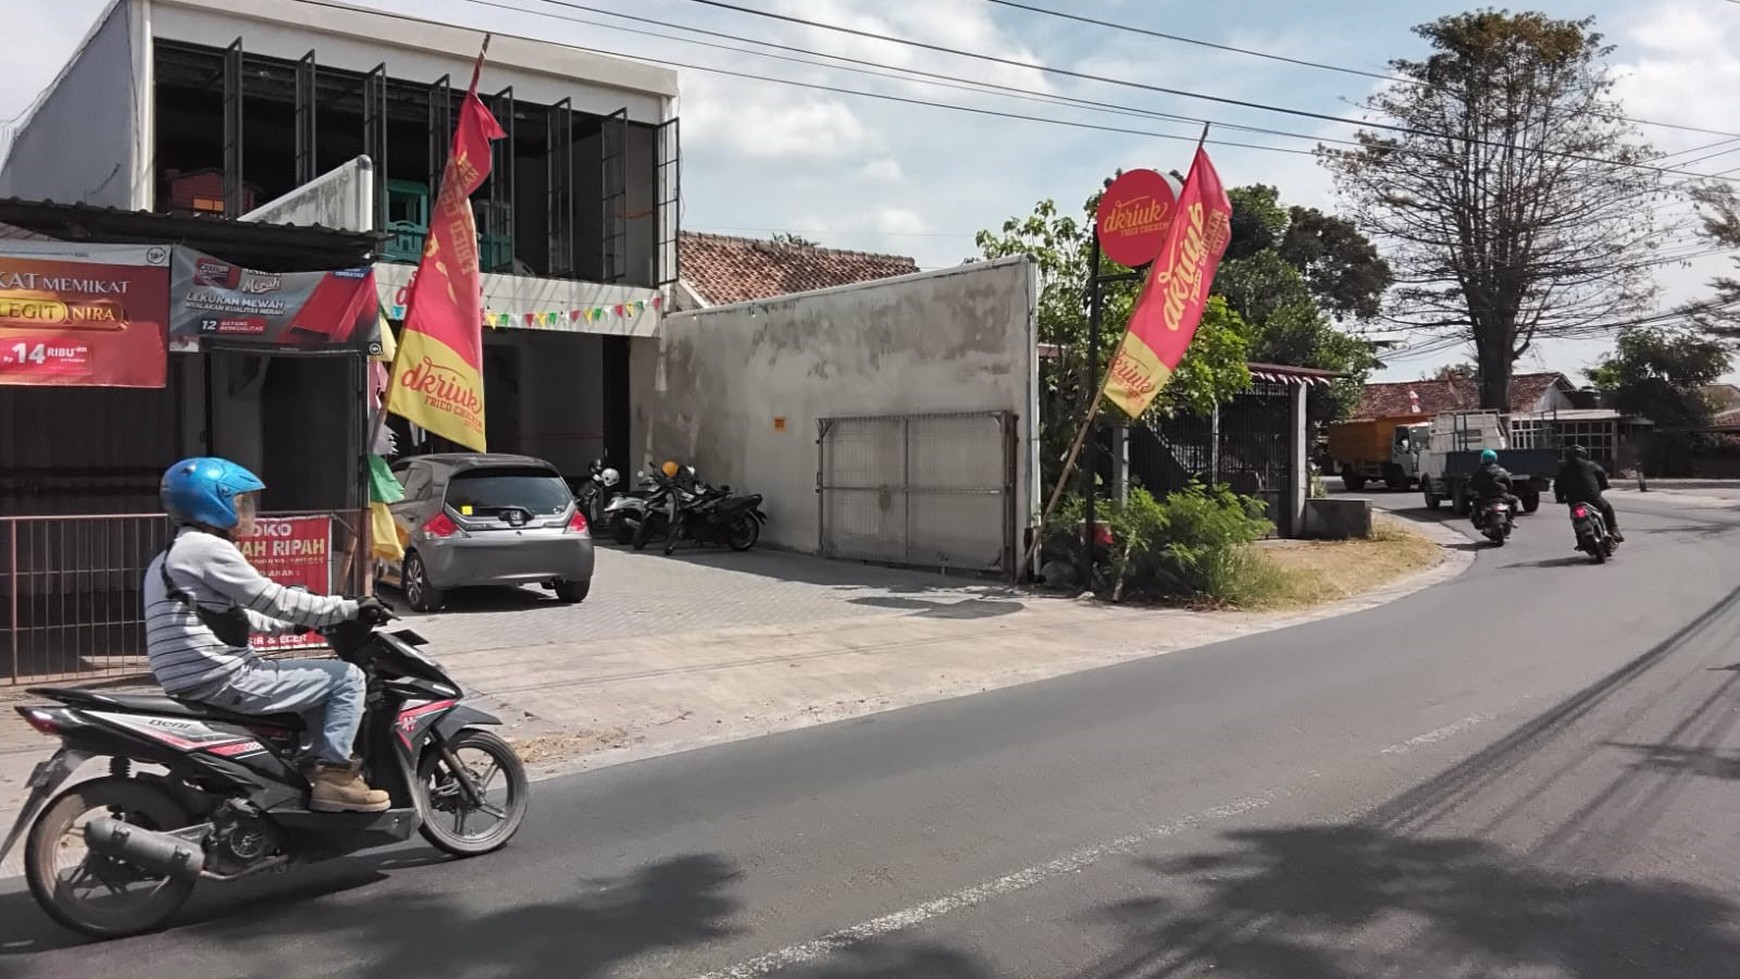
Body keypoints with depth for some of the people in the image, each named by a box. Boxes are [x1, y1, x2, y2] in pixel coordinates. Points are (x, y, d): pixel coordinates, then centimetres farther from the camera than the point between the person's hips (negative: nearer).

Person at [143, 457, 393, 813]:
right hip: (225, 680, -10)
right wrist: (351, 609, -10)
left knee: (319, 680, 26)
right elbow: (273, 600, -14)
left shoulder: (168, 558, 20)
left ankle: (316, 766, 23)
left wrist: (296, 625, 25)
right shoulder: (206, 548, -12)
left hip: (191, 682, 10)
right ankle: (333, 773, -8)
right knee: (346, 677, -6)